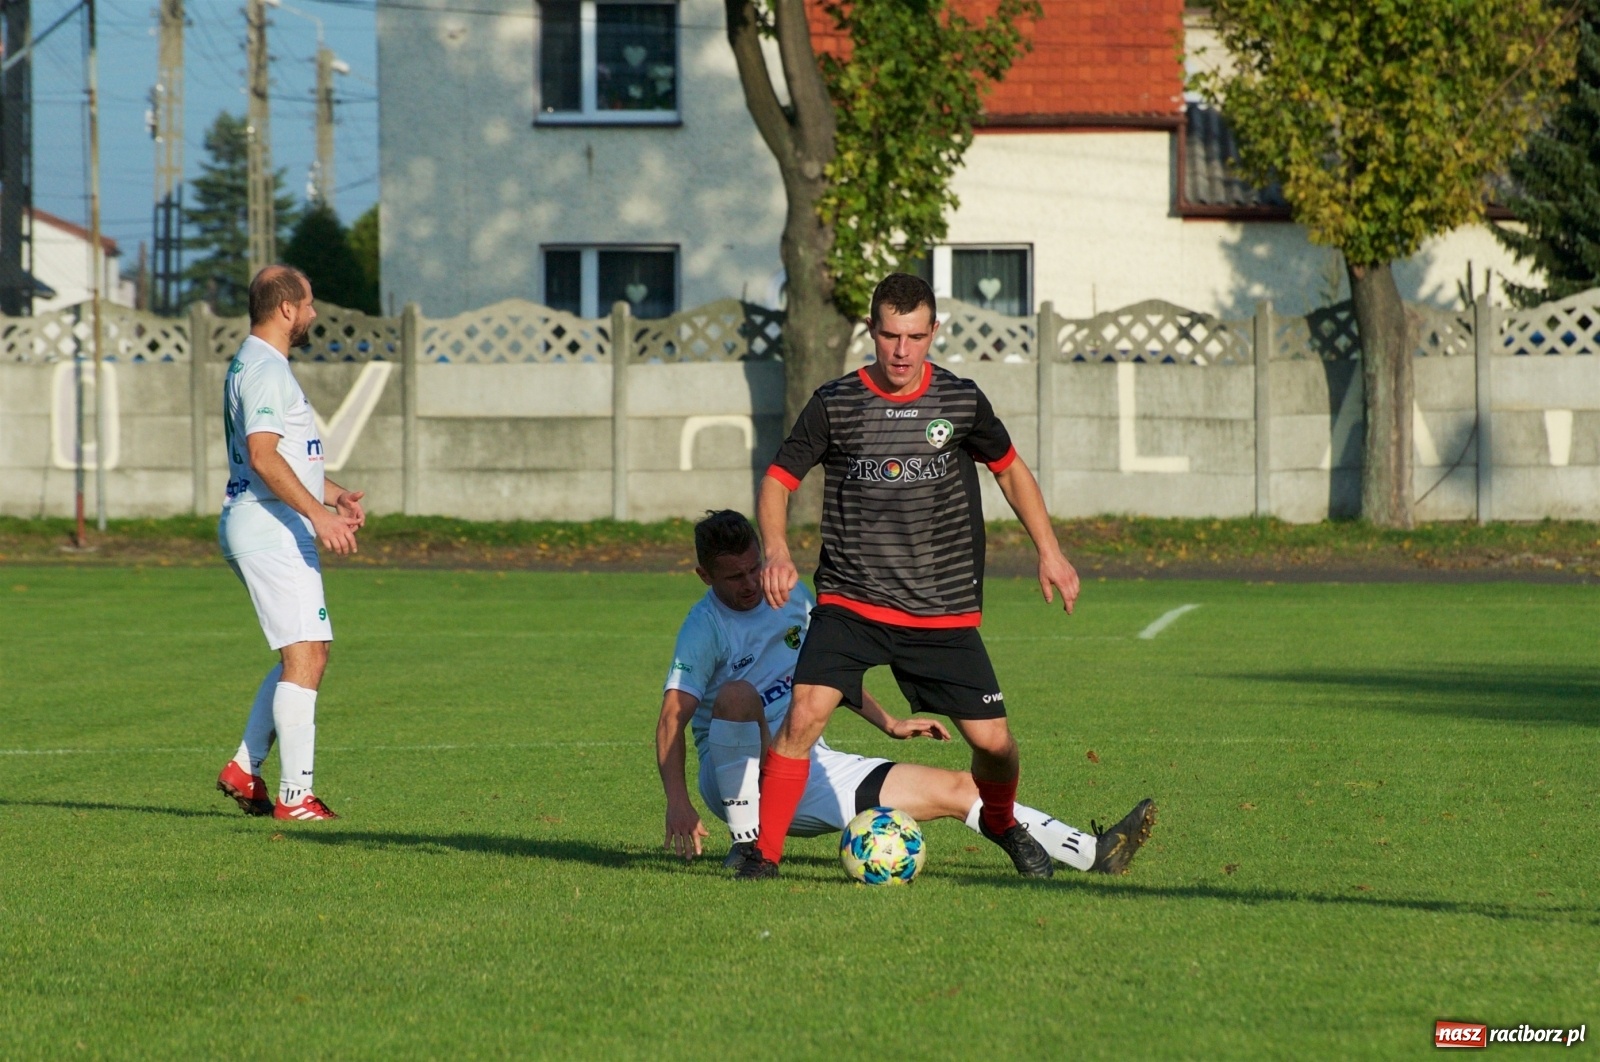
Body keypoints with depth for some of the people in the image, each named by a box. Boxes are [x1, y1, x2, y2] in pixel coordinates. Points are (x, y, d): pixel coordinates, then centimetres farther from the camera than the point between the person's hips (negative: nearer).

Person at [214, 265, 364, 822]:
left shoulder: (255, 365, 20)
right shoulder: (265, 369, -14)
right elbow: (263, 457, -25)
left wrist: (333, 493, 21)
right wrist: (317, 514, -29)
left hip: (274, 532, 11)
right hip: (271, 531, -11)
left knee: (304, 655, 16)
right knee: (304, 657, -12)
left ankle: (244, 769, 17)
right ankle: (294, 796, -13)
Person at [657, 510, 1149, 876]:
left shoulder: (793, 599, 10)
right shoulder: (706, 626, -11)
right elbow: (673, 718, -21)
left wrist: (889, 724, 20)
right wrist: (677, 803, -34)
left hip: (812, 774, 6)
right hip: (734, 779, -6)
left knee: (956, 789, -3)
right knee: (738, 694, -38)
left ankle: (1093, 855, -6)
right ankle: (746, 843, -27)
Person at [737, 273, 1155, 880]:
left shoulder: (960, 401, 2)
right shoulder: (835, 404, -4)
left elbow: (1009, 468, 17)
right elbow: (779, 478, 0)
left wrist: (1049, 551, 11)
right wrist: (776, 551, -18)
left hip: (944, 612, 2)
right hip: (850, 602, -1)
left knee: (994, 742, -1)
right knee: (805, 712, -22)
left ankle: (1000, 823, 34)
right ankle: (764, 853, -9)